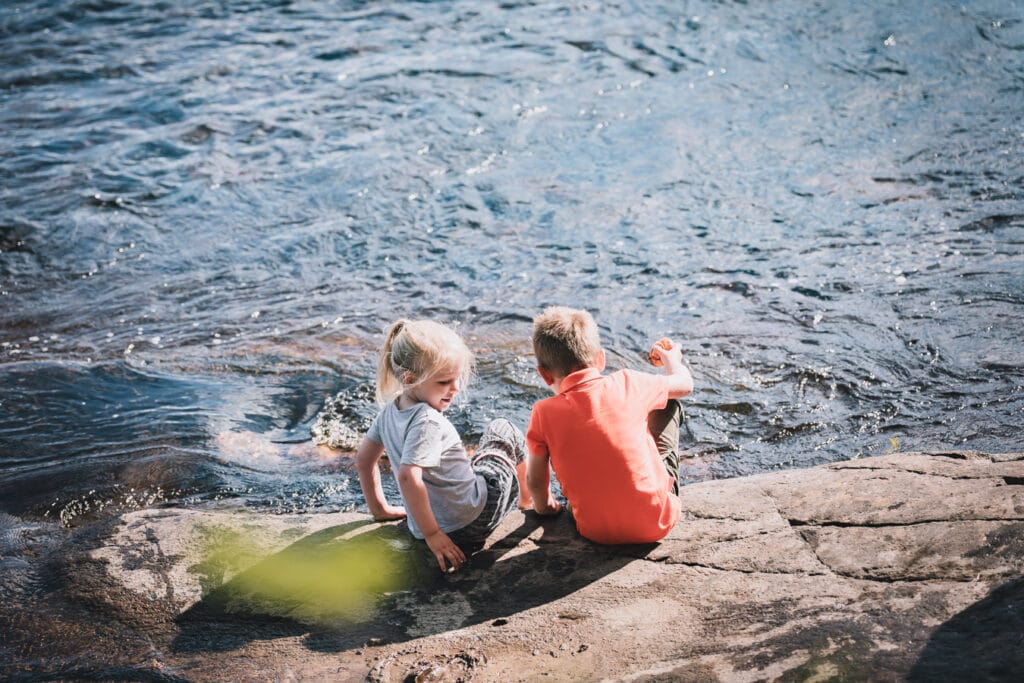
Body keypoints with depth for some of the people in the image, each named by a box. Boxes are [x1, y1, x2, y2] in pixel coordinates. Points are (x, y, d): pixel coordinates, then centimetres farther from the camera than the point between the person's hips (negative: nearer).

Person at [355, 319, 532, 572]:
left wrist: (380, 508, 19)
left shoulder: (389, 412, 1)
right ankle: (527, 500, 36)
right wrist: (432, 534, -29)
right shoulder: (428, 421, -26)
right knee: (504, 431, 16)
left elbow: (364, 459, 11)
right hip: (470, 527, -8)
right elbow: (408, 477, -37)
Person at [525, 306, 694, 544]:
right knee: (667, 402, 19)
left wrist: (544, 505, 20)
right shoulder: (627, 384, -10)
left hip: (597, 532, 1)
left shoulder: (543, 413, -12)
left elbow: (535, 480, -3)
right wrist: (671, 359, 31)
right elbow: (685, 384, 9)